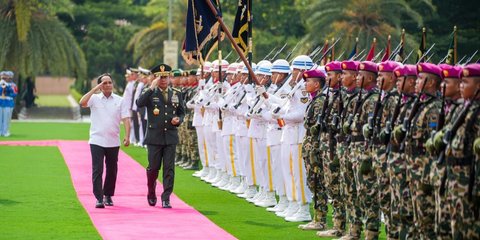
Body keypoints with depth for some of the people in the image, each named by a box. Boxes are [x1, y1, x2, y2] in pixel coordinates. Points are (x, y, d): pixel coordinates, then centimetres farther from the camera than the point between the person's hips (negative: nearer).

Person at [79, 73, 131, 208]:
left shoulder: (120, 101, 6)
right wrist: (95, 89, -14)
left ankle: (108, 196, 26)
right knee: (97, 170, -9)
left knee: (112, 170, 11)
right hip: (97, 141, -2)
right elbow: (82, 103, -16)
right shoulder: (94, 99, 3)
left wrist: (127, 136, -12)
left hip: (113, 142, 2)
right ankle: (99, 198, -10)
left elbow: (126, 119, 0)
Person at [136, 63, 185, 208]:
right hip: (154, 137, -2)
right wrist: (152, 87, -22)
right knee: (153, 168, 4)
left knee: (169, 169, -2)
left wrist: (178, 120, -5)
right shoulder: (150, 93, 0)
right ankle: (151, 193, 28)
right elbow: (139, 104, -19)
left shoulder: (177, 94, 10)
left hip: (171, 137, 2)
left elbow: (181, 112, 18)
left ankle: (166, 199, 1)